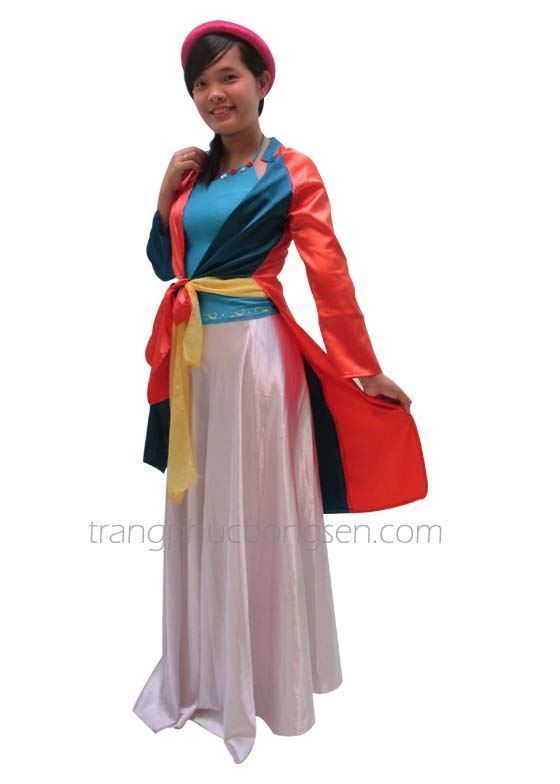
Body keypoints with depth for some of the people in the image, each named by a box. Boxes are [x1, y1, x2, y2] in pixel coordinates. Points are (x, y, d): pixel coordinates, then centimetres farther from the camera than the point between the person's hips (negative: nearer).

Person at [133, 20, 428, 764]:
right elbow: (164, 263, 15)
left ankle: (268, 676, 26)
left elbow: (332, 278, -10)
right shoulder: (195, 170, 14)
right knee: (198, 512, 14)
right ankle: (204, 669, 36)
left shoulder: (293, 172, -5)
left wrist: (366, 370, -11)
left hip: (254, 353, -6)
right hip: (192, 356, 7)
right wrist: (166, 193, 2)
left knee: (258, 513, 4)